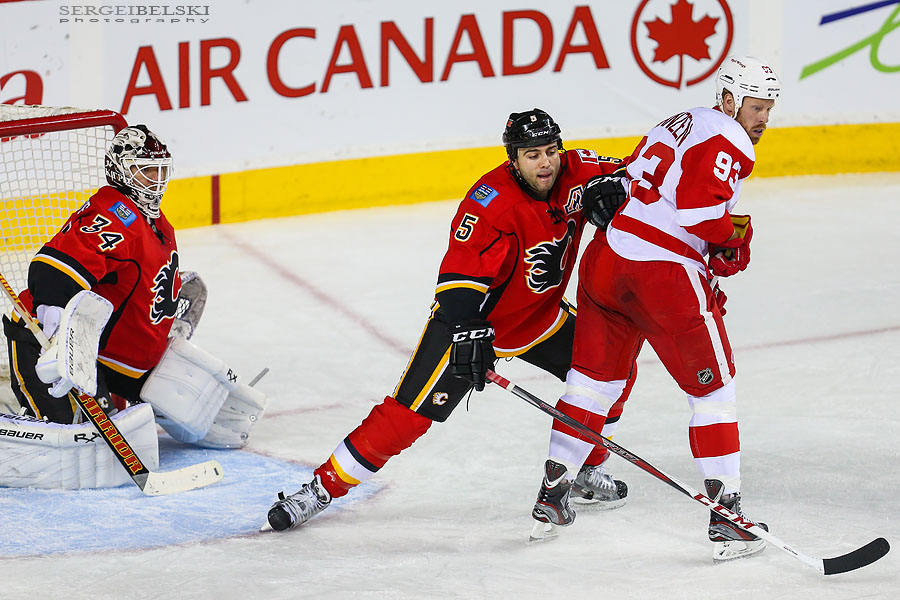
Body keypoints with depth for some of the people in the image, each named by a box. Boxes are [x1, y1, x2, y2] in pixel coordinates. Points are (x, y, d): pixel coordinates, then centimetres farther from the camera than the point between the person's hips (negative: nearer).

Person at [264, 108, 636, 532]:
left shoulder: (574, 172, -11)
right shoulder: (491, 201, -28)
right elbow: (461, 274, -31)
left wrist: (608, 187, -19)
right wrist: (469, 334, -42)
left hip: (542, 315, 6)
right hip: (472, 320, -6)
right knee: (410, 412, -12)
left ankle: (590, 468, 21)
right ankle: (322, 488, -4)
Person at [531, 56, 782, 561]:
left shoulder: (678, 126, 22)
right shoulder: (726, 142, -7)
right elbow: (699, 212, -22)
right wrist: (737, 233, -1)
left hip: (608, 257, 8)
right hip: (667, 274, -8)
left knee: (597, 375, 21)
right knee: (713, 387, 2)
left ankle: (553, 489, 24)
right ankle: (726, 514, -1)